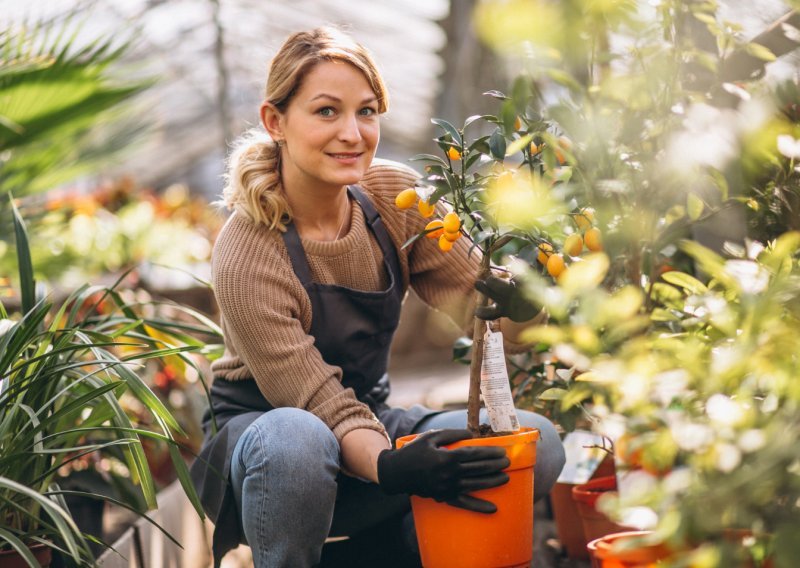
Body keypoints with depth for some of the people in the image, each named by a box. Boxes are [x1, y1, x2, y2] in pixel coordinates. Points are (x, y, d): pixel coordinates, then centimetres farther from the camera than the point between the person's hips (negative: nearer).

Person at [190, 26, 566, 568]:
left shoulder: (395, 194, -8)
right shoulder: (245, 257, -23)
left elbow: (479, 301, -10)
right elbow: (321, 406, -26)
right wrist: (390, 466, -45)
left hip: (371, 418, 5)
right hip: (259, 435, -5)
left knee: (538, 444, -16)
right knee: (296, 439, -41)